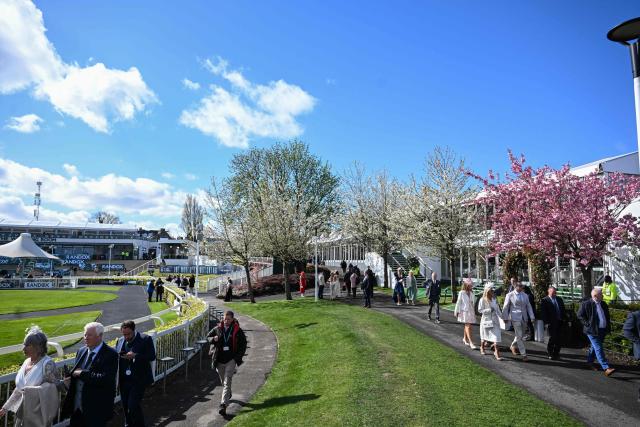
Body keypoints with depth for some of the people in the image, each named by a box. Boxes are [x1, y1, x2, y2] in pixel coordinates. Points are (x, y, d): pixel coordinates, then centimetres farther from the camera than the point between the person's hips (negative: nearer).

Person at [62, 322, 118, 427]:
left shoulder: (110, 355, -15)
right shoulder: (81, 351, 7)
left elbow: (106, 379, -26)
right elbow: (76, 373, 19)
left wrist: (82, 373, -20)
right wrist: (70, 379, -4)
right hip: (76, 406, 6)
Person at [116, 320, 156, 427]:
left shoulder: (145, 339, -8)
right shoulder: (120, 341, 8)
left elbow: (152, 356, -14)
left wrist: (135, 356, -24)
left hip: (139, 379, -5)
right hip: (124, 380, 5)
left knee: (133, 405, -10)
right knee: (126, 406, 13)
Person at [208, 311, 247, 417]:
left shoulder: (238, 330, -6)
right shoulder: (217, 329, -1)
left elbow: (243, 343, 3)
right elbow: (208, 336, 13)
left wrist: (239, 356, -6)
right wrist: (213, 339, -11)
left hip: (231, 360, -3)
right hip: (219, 360, 4)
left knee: (227, 383, -11)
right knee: (223, 381, 21)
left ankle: (223, 405, -14)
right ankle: (228, 394, 48)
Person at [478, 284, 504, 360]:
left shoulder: (494, 299, 3)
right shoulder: (482, 300, -13)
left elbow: (497, 309, 13)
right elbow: (480, 310, -14)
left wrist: (501, 316, 13)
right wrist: (489, 310, -21)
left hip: (494, 320, 3)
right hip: (486, 319, -3)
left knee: (496, 336, -6)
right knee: (484, 335, 14)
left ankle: (497, 353, -2)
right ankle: (482, 348, 39)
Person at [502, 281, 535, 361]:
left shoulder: (525, 295, 8)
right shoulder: (510, 295, -5)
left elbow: (528, 306, 9)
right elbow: (505, 307, -1)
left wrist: (532, 317, 0)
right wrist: (506, 317, -1)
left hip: (524, 318, 5)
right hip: (515, 318, -5)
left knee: (521, 335, 14)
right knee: (519, 336, -6)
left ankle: (512, 346, 39)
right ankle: (524, 354, 0)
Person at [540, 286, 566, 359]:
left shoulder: (559, 299, 13)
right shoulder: (544, 300, -5)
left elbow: (563, 309, 16)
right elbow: (543, 312, -8)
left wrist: (563, 319, 6)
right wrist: (546, 322, -13)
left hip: (559, 322, 5)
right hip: (551, 322, -5)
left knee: (558, 338, 7)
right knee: (552, 338, -4)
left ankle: (556, 353, 18)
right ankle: (549, 353, 11)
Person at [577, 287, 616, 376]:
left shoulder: (603, 304, 10)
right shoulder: (586, 304, -11)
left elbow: (607, 317, 20)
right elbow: (580, 315, -8)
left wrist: (608, 328, 13)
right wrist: (587, 324, -13)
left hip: (602, 330, 7)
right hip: (592, 330, -7)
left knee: (595, 347, 16)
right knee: (599, 349, -10)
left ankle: (590, 361, 33)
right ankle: (606, 368, -14)